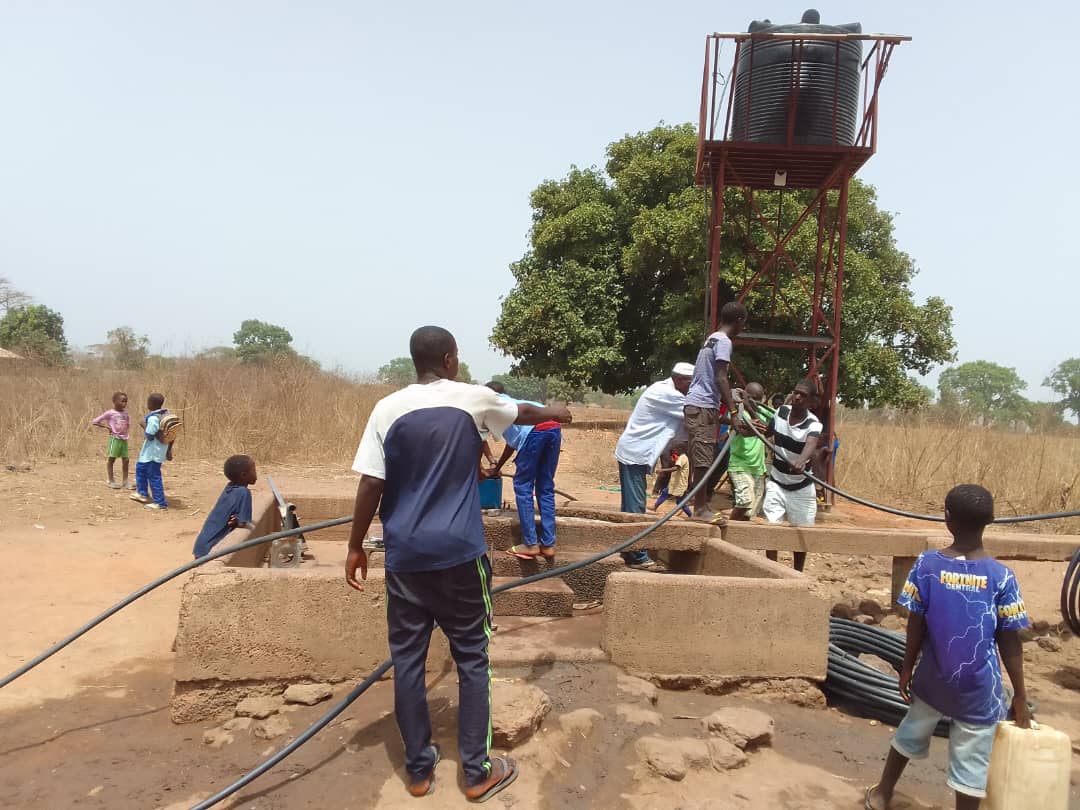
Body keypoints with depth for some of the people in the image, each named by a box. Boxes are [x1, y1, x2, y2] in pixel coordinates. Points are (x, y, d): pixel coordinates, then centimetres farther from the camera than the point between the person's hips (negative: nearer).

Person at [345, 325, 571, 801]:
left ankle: (419, 769, 24)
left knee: (407, 660, 12)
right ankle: (478, 772, 19)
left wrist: (356, 547, 6)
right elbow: (524, 414, 18)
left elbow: (370, 486, -5)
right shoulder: (472, 398, -2)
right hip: (458, 552, -1)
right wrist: (554, 413, 40)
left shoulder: (388, 409, -2)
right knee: (472, 660, 10)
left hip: (404, 555, 2)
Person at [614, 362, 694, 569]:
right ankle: (637, 556, -4)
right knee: (635, 506, -7)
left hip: (635, 453, 10)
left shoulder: (667, 392, 15)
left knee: (632, 505, 14)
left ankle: (629, 551, 21)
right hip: (634, 453, -10)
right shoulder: (665, 393, -15)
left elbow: (680, 429, 15)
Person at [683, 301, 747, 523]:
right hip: (703, 406, -10)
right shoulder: (724, 341, -10)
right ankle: (700, 509, -7)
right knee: (703, 459, -9)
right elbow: (720, 379, -18)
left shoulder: (713, 338, 20)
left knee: (702, 459, 11)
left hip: (699, 405, 10)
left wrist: (730, 398, 34)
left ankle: (701, 505, 16)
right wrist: (732, 411, -19)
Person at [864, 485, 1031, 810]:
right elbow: (1010, 642, -9)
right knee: (971, 763, 9)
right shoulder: (1001, 576, -15)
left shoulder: (927, 564, -12)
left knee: (911, 734, 23)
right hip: (978, 687, -2)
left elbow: (916, 624, -6)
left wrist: (907, 667, 8)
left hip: (934, 678, 2)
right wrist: (1020, 695, 2)